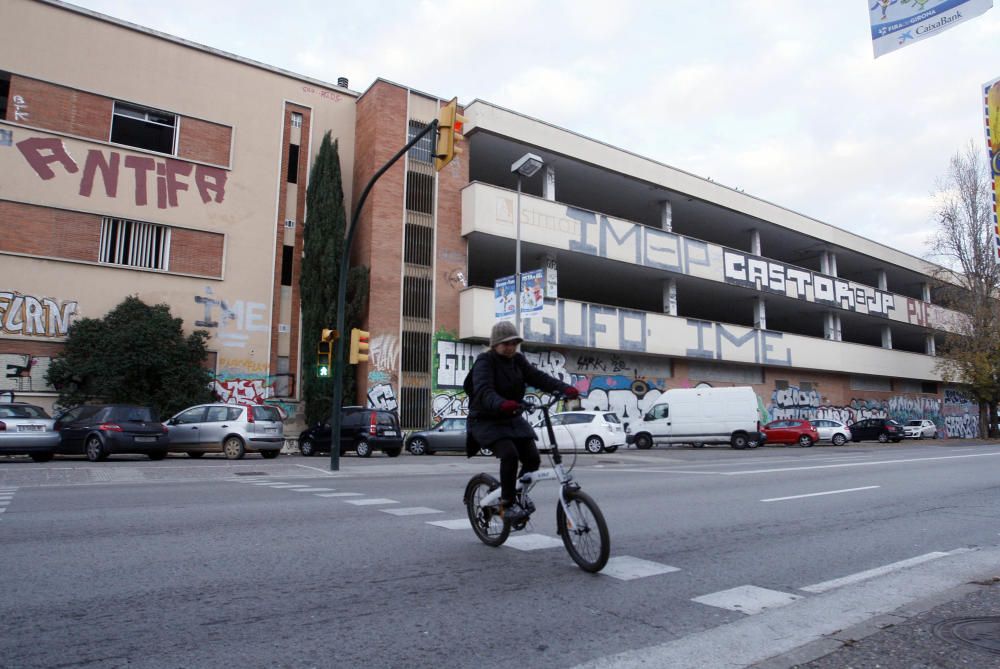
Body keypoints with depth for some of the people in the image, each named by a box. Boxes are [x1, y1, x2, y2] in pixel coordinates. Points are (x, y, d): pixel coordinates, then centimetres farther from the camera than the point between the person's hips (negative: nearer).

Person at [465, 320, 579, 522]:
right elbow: (483, 391, -31)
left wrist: (564, 388, -27)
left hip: (512, 419, 6)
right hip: (486, 421, -6)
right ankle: (507, 504, -12)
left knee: (532, 458, -7)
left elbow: (538, 377, -9)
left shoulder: (518, 360, 5)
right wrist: (501, 404, -53)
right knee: (509, 454, -28)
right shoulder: (485, 362, -14)